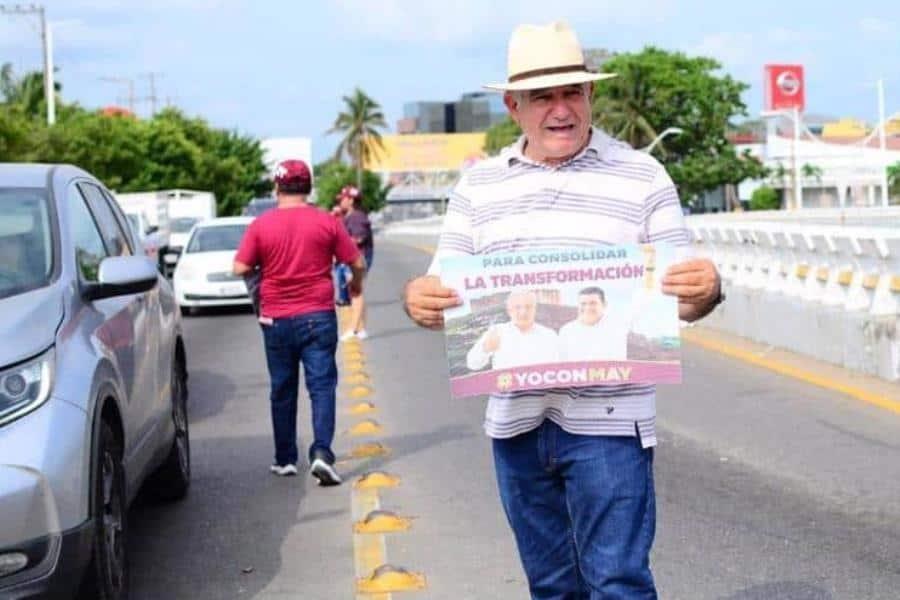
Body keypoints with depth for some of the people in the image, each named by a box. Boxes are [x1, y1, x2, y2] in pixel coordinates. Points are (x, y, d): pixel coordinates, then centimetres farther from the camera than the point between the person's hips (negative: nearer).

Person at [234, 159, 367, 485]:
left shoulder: (261, 225, -4)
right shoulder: (326, 222, -4)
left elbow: (240, 268, -5)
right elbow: (357, 263, -1)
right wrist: (356, 283, 21)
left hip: (276, 319, 1)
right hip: (317, 317, -1)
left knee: (282, 390, 12)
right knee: (322, 386, -1)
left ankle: (285, 459, 18)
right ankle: (321, 452, -17)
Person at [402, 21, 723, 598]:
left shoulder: (642, 177, 1)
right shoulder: (478, 186, 10)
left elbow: (681, 295, 2)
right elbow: (445, 295, 9)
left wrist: (705, 290, -22)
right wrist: (421, 300, -15)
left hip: (607, 418, -3)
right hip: (516, 419, 4)